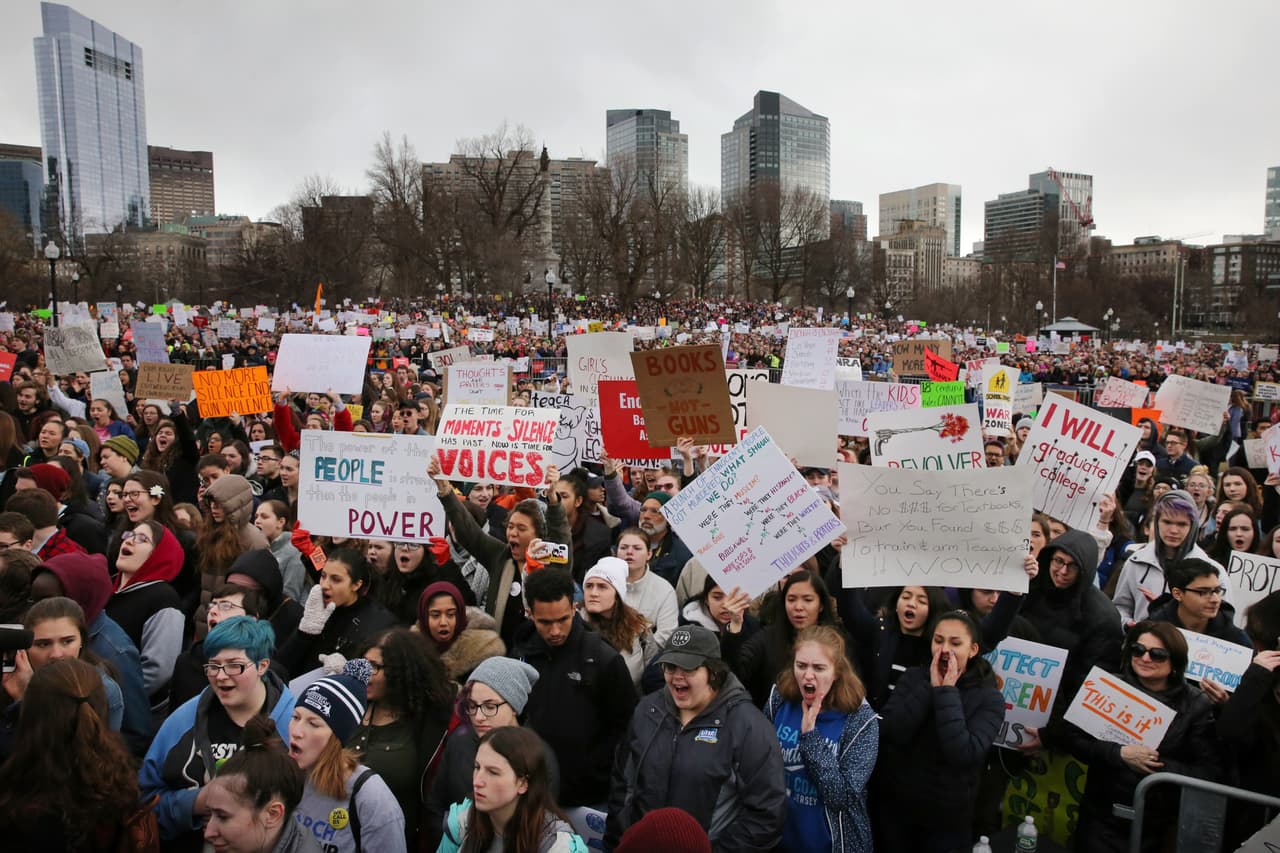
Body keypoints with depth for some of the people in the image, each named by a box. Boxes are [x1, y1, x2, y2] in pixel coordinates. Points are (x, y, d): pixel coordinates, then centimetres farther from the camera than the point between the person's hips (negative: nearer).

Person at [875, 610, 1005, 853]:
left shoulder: (989, 698, -10)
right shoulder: (913, 677, -3)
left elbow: (963, 754, -25)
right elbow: (889, 733, -16)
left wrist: (947, 692, -23)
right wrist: (931, 687, -19)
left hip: (947, 817, -2)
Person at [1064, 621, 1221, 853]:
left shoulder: (1196, 705, -5)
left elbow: (1210, 773, -8)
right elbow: (1074, 739, -7)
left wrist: (1157, 764, -20)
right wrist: (1119, 754, -21)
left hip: (1154, 826, 0)